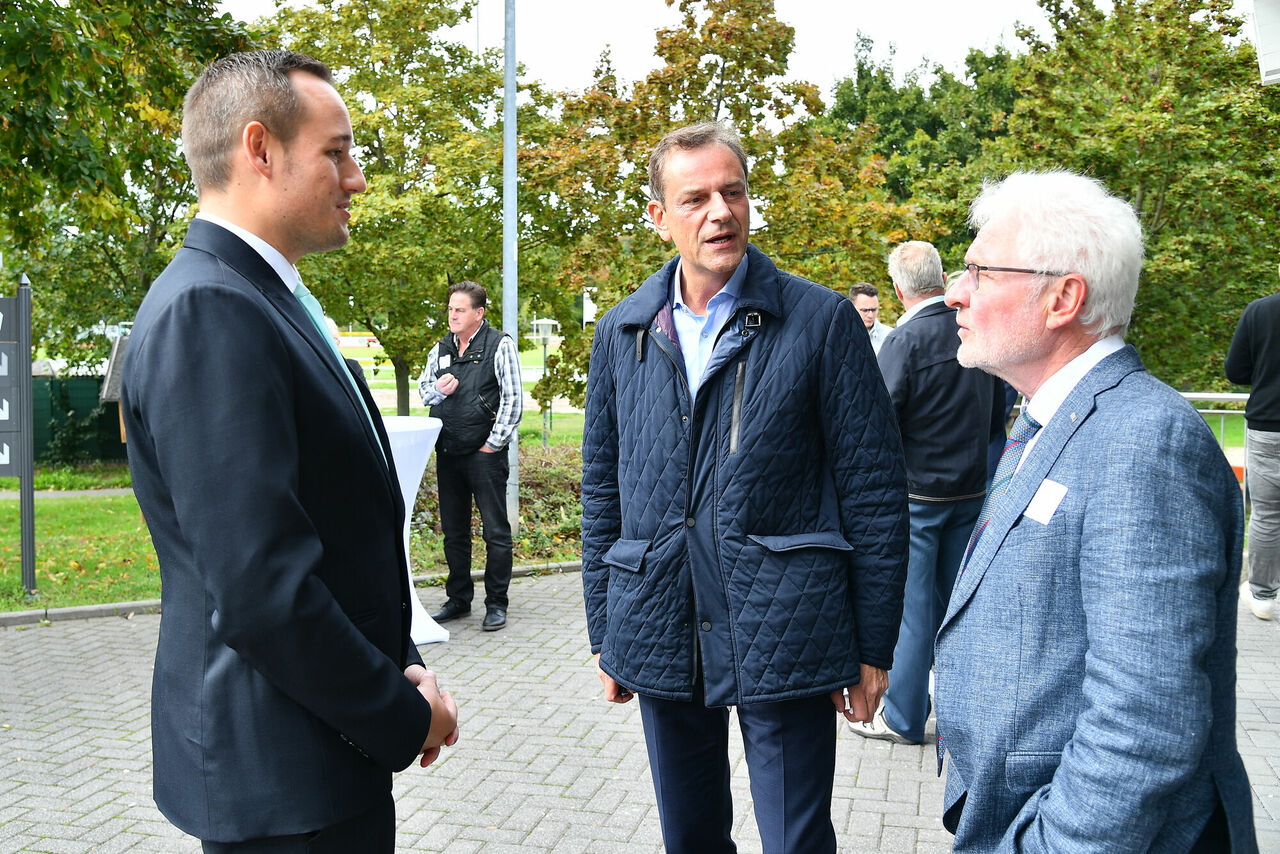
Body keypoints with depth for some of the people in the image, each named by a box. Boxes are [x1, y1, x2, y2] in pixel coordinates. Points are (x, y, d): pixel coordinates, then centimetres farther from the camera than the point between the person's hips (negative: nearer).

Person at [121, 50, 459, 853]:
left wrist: (401, 664, 3)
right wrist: (404, 718, -14)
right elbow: (261, 594, -27)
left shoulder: (269, 301, 10)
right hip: (283, 782, -9)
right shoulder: (206, 312, -22)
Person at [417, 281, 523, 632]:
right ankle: (458, 598, 25)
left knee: (496, 531, -1)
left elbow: (513, 400, -8)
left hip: (485, 454, -6)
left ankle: (496, 603, 9)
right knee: (454, 530, 13)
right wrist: (437, 390, -2)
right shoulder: (441, 349, 13)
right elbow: (422, 388, 22)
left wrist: (494, 443, -10)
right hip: (448, 454, 6)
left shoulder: (500, 345, -4)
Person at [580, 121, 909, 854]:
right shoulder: (621, 333, 6)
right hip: (660, 639, 4)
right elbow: (603, 490, 11)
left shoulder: (822, 320, -6)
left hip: (784, 639, -3)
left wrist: (874, 647, -5)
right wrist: (605, 632, 10)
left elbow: (875, 489, -5)